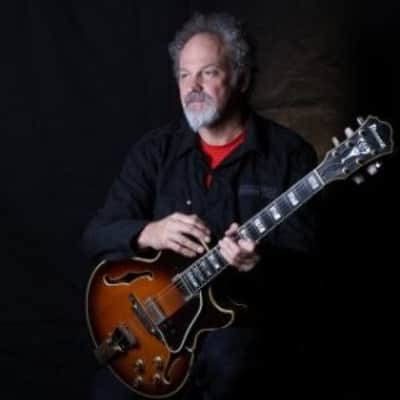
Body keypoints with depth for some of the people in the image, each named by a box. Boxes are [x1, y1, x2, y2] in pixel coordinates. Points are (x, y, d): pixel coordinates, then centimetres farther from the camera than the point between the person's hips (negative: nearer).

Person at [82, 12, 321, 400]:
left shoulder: (289, 153, -2)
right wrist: (148, 233, -20)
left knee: (224, 362, -34)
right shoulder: (155, 150, 7)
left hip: (248, 314, -2)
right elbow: (96, 236, 2)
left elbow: (304, 255, -7)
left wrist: (260, 262, -30)